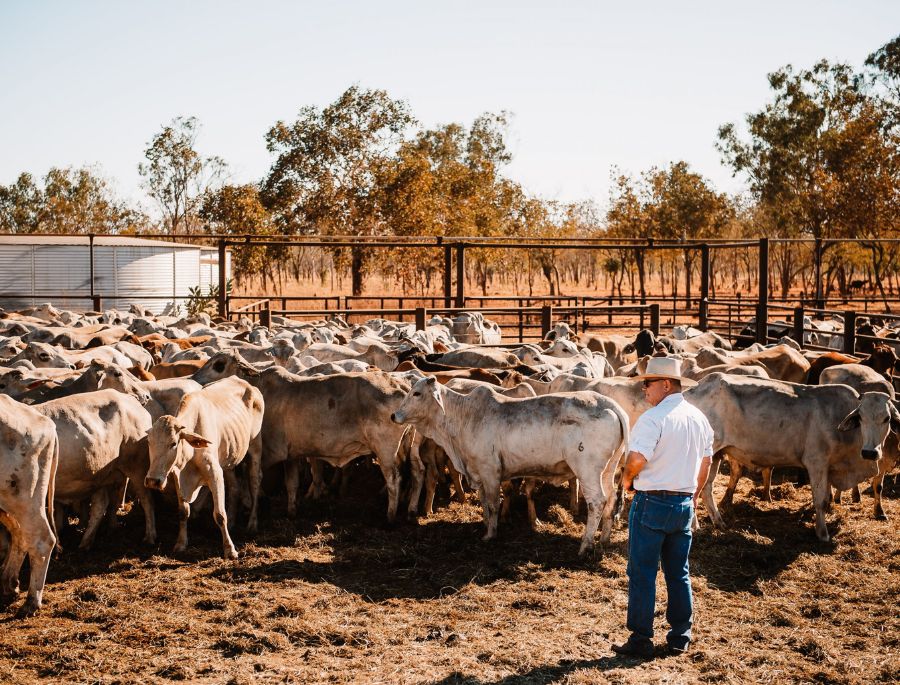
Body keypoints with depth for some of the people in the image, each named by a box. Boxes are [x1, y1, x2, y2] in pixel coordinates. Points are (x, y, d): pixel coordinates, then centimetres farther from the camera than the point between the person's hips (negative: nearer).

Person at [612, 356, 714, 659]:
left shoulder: (653, 418, -16)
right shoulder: (698, 418, 8)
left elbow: (637, 459, -25)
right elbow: (706, 461, 16)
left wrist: (627, 479, -5)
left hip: (651, 501, -7)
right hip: (684, 503, 7)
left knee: (642, 574, 2)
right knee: (679, 573, 16)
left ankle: (641, 640, 5)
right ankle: (680, 638, 20)